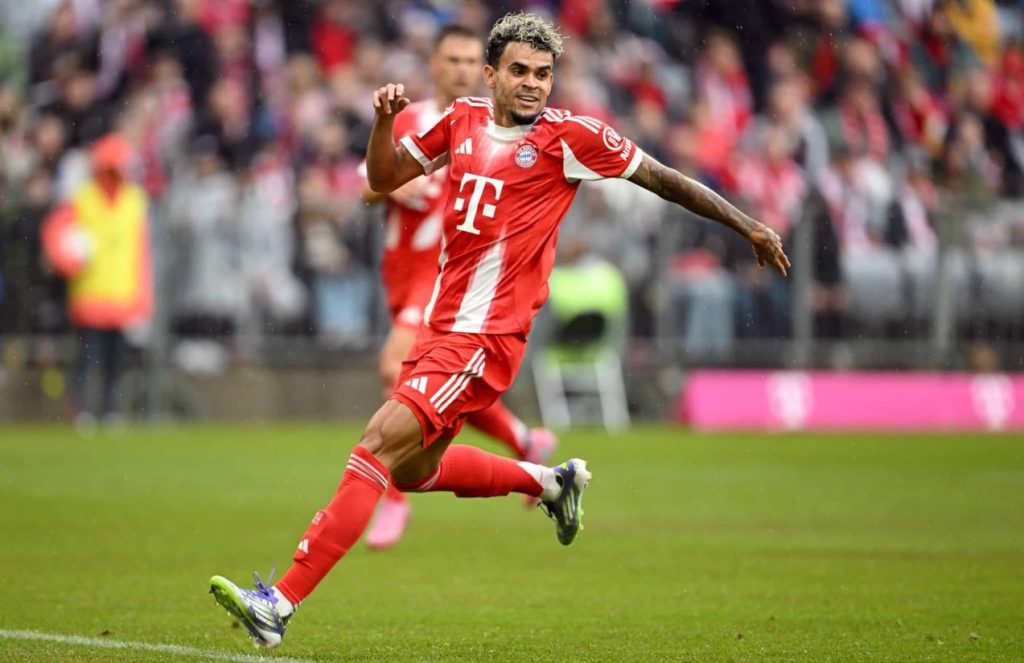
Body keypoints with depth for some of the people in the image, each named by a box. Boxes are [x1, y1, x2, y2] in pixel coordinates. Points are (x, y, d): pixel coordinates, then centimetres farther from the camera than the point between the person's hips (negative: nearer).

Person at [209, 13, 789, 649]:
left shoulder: (569, 135, -7)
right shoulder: (463, 119, 10)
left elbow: (662, 178, 2)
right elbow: (385, 178, 18)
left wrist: (750, 225, 5)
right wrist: (385, 119, -2)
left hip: (485, 338, -8)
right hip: (441, 326, 8)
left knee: (378, 447, -16)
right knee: (417, 471, 20)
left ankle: (281, 603, -18)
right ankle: (551, 481, 40)